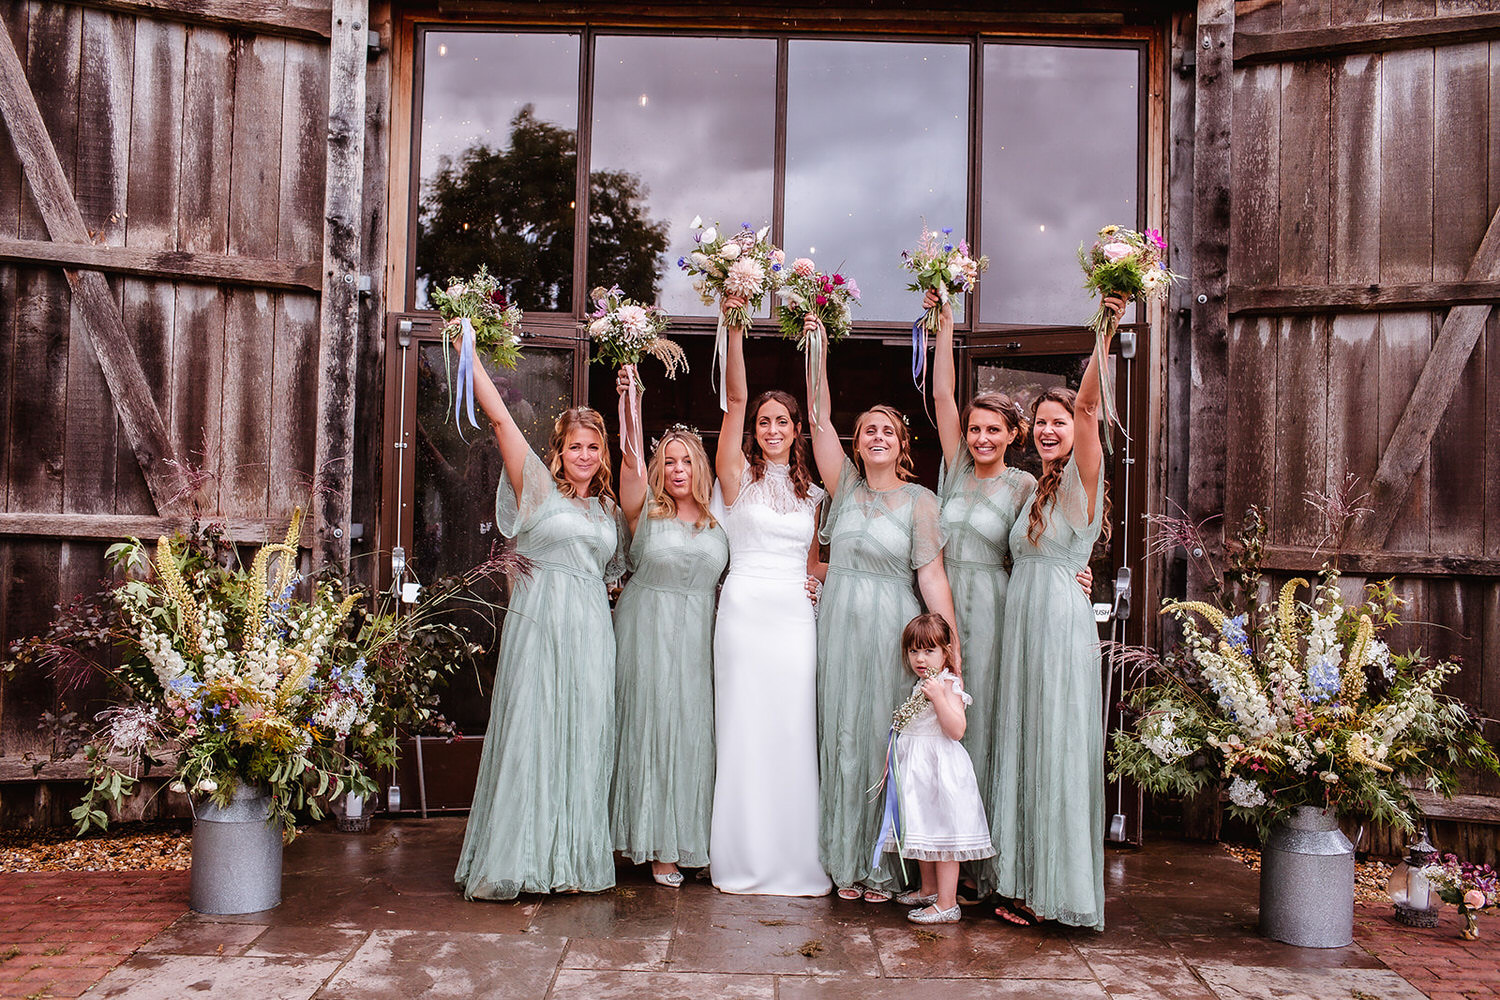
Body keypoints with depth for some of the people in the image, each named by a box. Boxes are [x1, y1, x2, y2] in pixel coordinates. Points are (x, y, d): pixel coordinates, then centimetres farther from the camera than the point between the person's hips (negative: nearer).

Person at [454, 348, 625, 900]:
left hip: (591, 628, 4)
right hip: (539, 623, -4)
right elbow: (499, 417, -3)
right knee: (531, 733, -3)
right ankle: (524, 856, 8)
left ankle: (573, 858, 14)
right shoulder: (538, 487, 2)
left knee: (584, 739, 5)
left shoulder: (608, 510, 18)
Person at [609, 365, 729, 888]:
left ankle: (697, 839, 18)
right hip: (649, 631, -2)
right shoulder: (646, 512, -3)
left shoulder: (717, 517, 7)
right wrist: (630, 401, -32)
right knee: (652, 728, 1)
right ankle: (659, 847, 13)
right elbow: (631, 460, -19)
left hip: (700, 632, 3)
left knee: (696, 730, 5)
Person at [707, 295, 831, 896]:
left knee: (794, 732, 4)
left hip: (797, 615, 3)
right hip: (747, 607, -3)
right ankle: (745, 861, 12)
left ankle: (795, 859, 16)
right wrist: (733, 324, -13)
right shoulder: (739, 475, 3)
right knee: (744, 729, 0)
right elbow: (735, 399, -7)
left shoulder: (811, 493, 15)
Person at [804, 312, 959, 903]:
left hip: (892, 631, -3)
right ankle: (847, 861, 18)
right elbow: (820, 422, 0)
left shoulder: (919, 500, 0)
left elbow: (932, 575, -6)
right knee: (843, 737, 6)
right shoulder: (847, 485, 9)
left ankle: (883, 865, 15)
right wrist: (817, 355, -7)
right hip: (839, 625, 3)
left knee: (885, 740, 2)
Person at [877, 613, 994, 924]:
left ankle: (947, 903, -1)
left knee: (943, 835, -6)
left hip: (940, 768, -9)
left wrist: (938, 697, -31)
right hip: (917, 768, 9)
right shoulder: (920, 686, 14)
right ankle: (928, 889, 32)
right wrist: (891, 758, 19)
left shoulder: (948, 685, -13)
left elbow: (956, 730, -24)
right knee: (923, 832, 18)